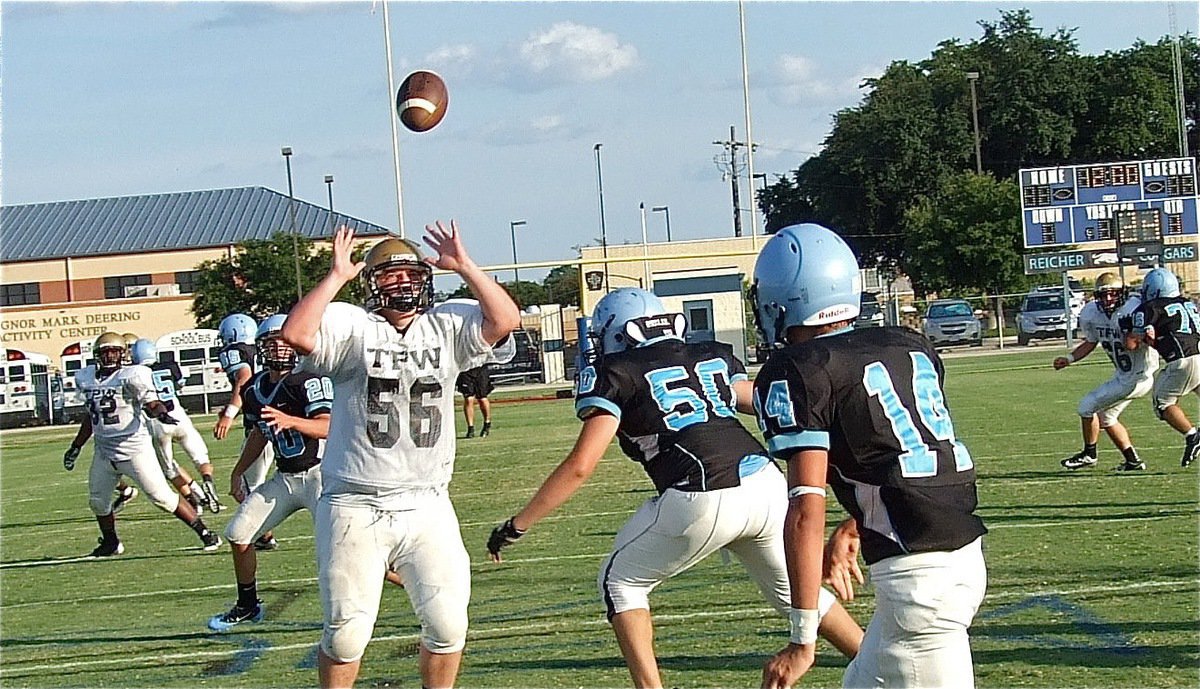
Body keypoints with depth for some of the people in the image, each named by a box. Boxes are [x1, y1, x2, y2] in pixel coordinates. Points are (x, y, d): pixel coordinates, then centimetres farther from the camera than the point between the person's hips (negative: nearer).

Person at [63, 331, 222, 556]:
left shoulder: (130, 377, -12)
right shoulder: (86, 379, 7)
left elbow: (152, 404, -15)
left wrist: (161, 413, -38)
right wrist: (75, 447, 22)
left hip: (134, 448, -6)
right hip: (104, 451, 6)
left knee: (162, 497, -7)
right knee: (98, 501, 12)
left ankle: (204, 532, 1)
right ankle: (110, 543, 34)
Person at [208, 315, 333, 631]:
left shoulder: (309, 380, -17)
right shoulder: (255, 389, 6)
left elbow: (327, 427, -30)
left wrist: (289, 421, -46)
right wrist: (238, 472, 26)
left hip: (319, 472, -7)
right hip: (284, 478, 8)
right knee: (238, 535, 8)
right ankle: (247, 606, 25)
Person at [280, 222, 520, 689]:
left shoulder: (447, 326, 6)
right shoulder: (350, 326, -4)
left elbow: (505, 320, -7)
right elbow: (296, 334, -21)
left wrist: (464, 267, -8)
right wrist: (337, 276, -16)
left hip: (427, 506, 3)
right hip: (355, 508, -3)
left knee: (448, 625, 4)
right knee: (346, 633, 4)